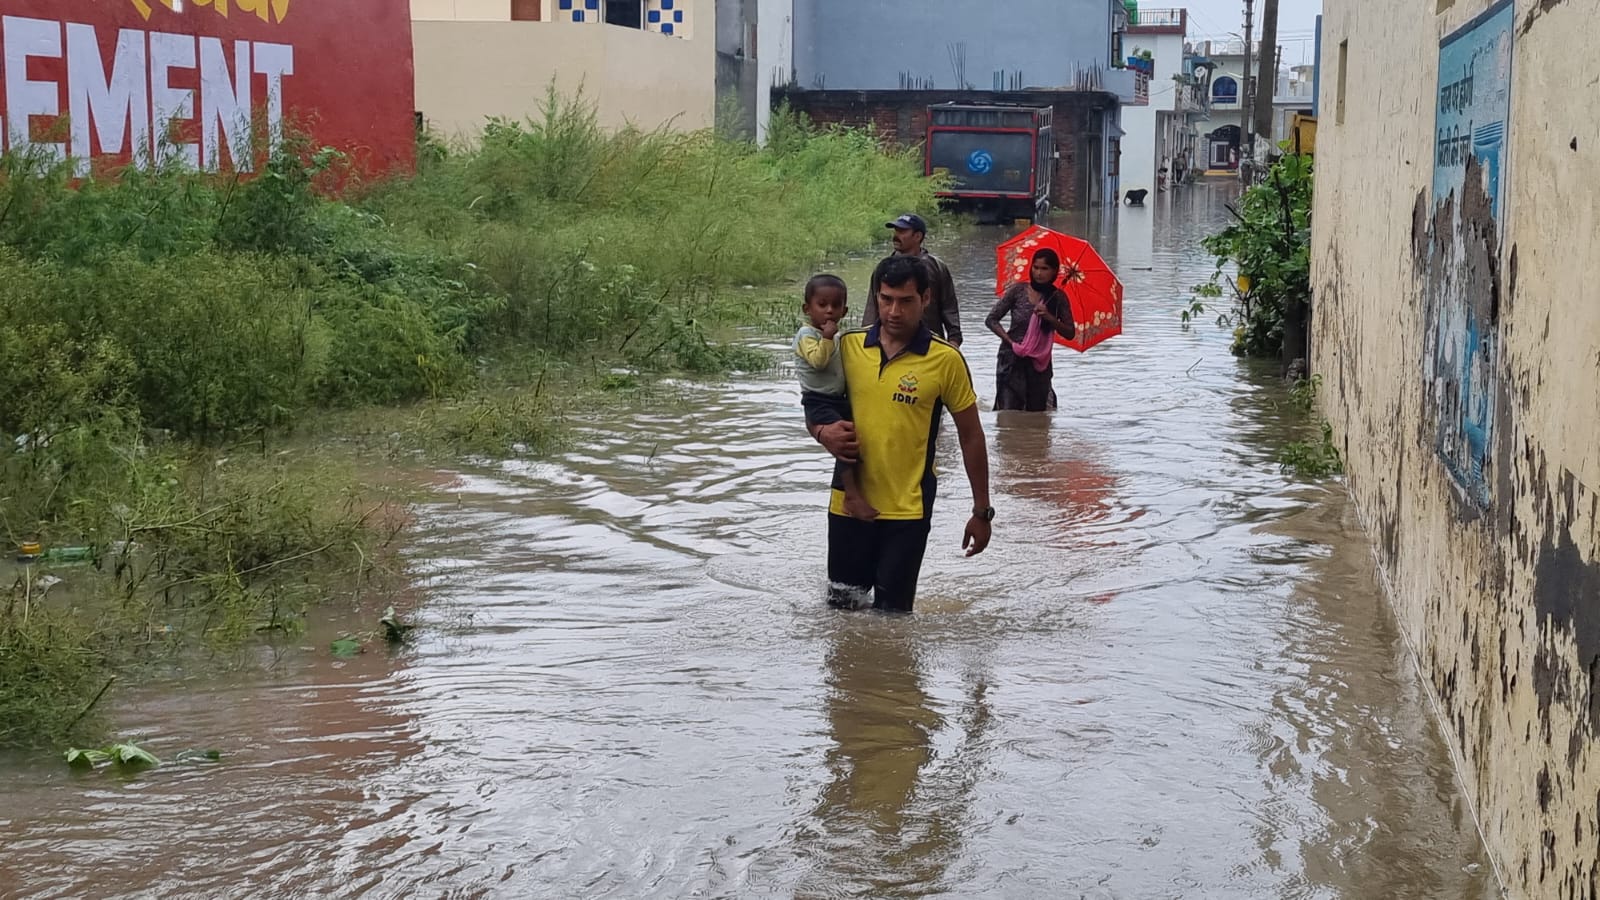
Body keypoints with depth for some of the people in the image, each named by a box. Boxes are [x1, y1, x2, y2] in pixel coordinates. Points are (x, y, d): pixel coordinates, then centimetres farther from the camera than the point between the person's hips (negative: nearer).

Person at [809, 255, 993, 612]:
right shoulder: (848, 345, -1)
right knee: (840, 606, 13)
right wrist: (823, 433, -11)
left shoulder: (945, 359, -10)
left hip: (907, 510, -3)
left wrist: (982, 511, 0)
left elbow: (970, 436, -2)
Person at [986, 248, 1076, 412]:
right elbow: (991, 320, -1)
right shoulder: (1018, 290, -3)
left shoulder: (1058, 298, 2)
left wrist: (1050, 318, -15)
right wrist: (1010, 341, -13)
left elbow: (1070, 334, 2)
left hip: (1040, 363, 2)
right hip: (1013, 360, -2)